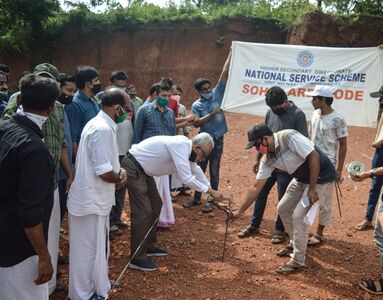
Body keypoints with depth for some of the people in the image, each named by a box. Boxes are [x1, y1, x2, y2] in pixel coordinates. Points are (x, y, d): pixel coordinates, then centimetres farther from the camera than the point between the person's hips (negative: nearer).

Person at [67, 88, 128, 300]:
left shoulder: (100, 124, 8)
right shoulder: (103, 129, -24)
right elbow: (104, 172, -28)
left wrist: (119, 170, -1)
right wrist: (119, 178, -7)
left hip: (96, 197, 10)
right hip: (91, 199, -10)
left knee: (97, 246, 23)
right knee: (87, 249, 6)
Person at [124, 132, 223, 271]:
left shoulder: (186, 148, 4)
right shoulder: (181, 146, -26)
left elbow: (196, 171, 17)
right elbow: (187, 178, -29)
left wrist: (211, 190, 17)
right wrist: (210, 191, -20)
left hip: (143, 169, 10)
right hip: (133, 167, -10)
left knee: (155, 204, 15)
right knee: (143, 211, -11)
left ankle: (148, 247, 28)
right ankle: (137, 258, -2)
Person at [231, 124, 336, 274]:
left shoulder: (289, 137, -28)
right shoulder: (267, 159, -4)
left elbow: (314, 156, -28)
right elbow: (256, 187, 0)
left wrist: (312, 189, -25)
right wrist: (239, 211, 0)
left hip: (320, 177, -8)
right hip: (301, 179, 8)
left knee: (299, 216, -12)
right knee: (283, 209, 13)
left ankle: (298, 261, 4)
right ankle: (296, 243, 36)